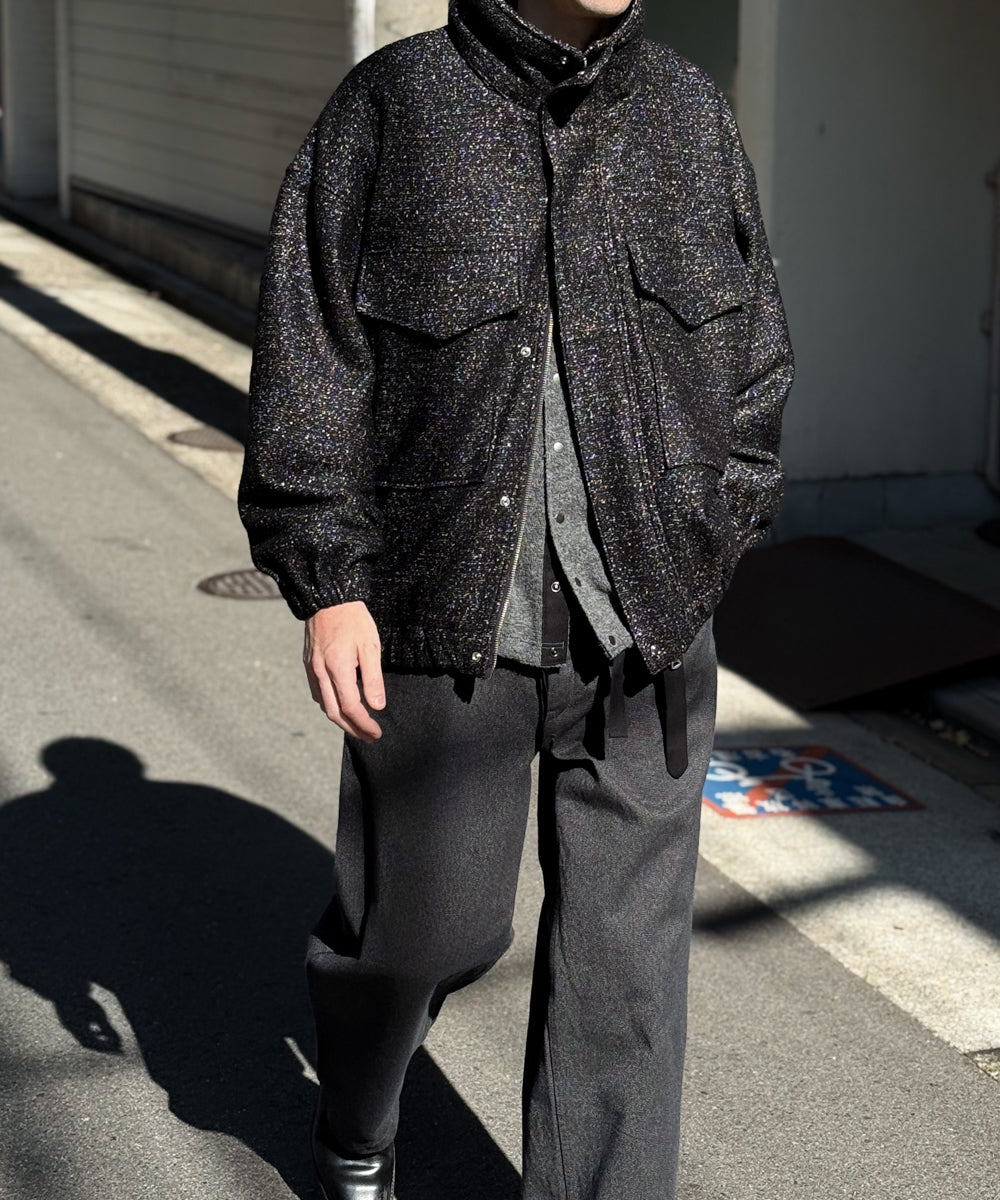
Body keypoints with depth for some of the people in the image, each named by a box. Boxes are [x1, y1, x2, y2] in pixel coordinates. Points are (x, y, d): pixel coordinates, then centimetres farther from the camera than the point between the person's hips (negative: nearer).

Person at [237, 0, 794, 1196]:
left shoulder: (691, 115, 5)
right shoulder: (390, 107, -4)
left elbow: (751, 362, 12)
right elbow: (308, 359, -4)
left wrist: (703, 555, 5)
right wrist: (326, 582, -9)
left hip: (644, 627, 3)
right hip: (449, 619, -2)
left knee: (625, 944, 5)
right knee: (427, 921, 10)